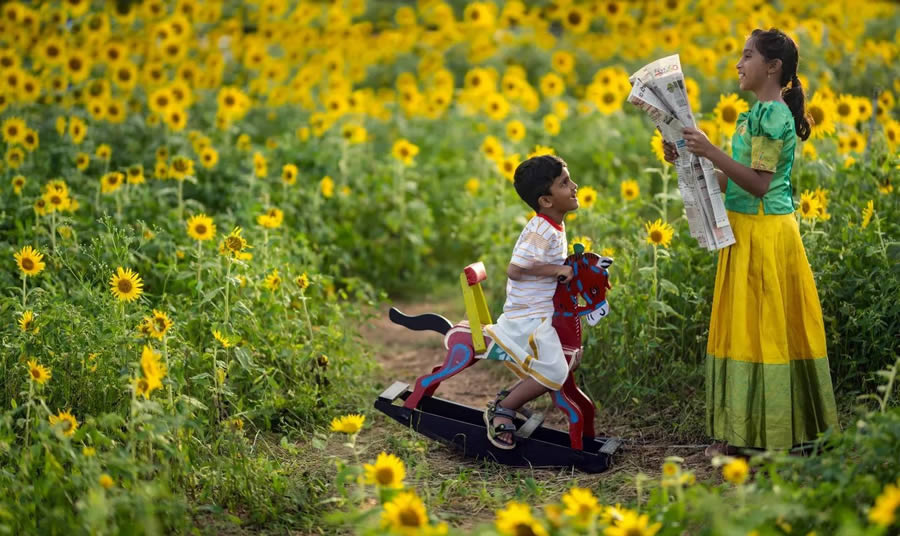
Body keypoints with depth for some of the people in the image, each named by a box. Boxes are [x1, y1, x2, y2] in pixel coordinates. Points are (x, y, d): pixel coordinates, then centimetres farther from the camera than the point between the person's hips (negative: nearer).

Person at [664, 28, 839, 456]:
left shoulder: (771, 114, -14)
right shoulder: (762, 113, 15)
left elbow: (758, 184, -22)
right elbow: (734, 182, 15)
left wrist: (711, 151, -26)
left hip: (764, 234, -10)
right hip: (749, 232, 10)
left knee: (757, 327, -5)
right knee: (748, 327, 11)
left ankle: (748, 433, 1)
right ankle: (742, 429, 17)